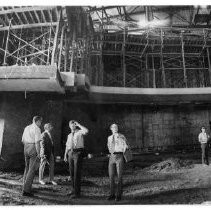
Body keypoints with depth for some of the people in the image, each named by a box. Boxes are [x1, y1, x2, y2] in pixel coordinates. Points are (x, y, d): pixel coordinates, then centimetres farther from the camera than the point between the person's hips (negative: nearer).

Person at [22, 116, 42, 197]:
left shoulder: (26, 128, 13)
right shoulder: (37, 129, -11)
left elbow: (23, 140, 18)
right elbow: (37, 142, -18)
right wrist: (39, 153, -16)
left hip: (26, 148, 8)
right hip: (34, 149, -8)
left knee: (27, 168, 18)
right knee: (32, 170, -4)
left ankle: (25, 186, 27)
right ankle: (26, 190, -4)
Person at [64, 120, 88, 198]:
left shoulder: (80, 132, 1)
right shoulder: (69, 135, 20)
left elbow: (86, 131, -22)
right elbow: (67, 145, 21)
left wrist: (78, 124, -12)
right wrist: (65, 155, 14)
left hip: (78, 152, -6)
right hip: (70, 153, 6)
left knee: (77, 172, -8)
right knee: (71, 172, 11)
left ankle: (77, 192, -3)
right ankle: (74, 189, 25)